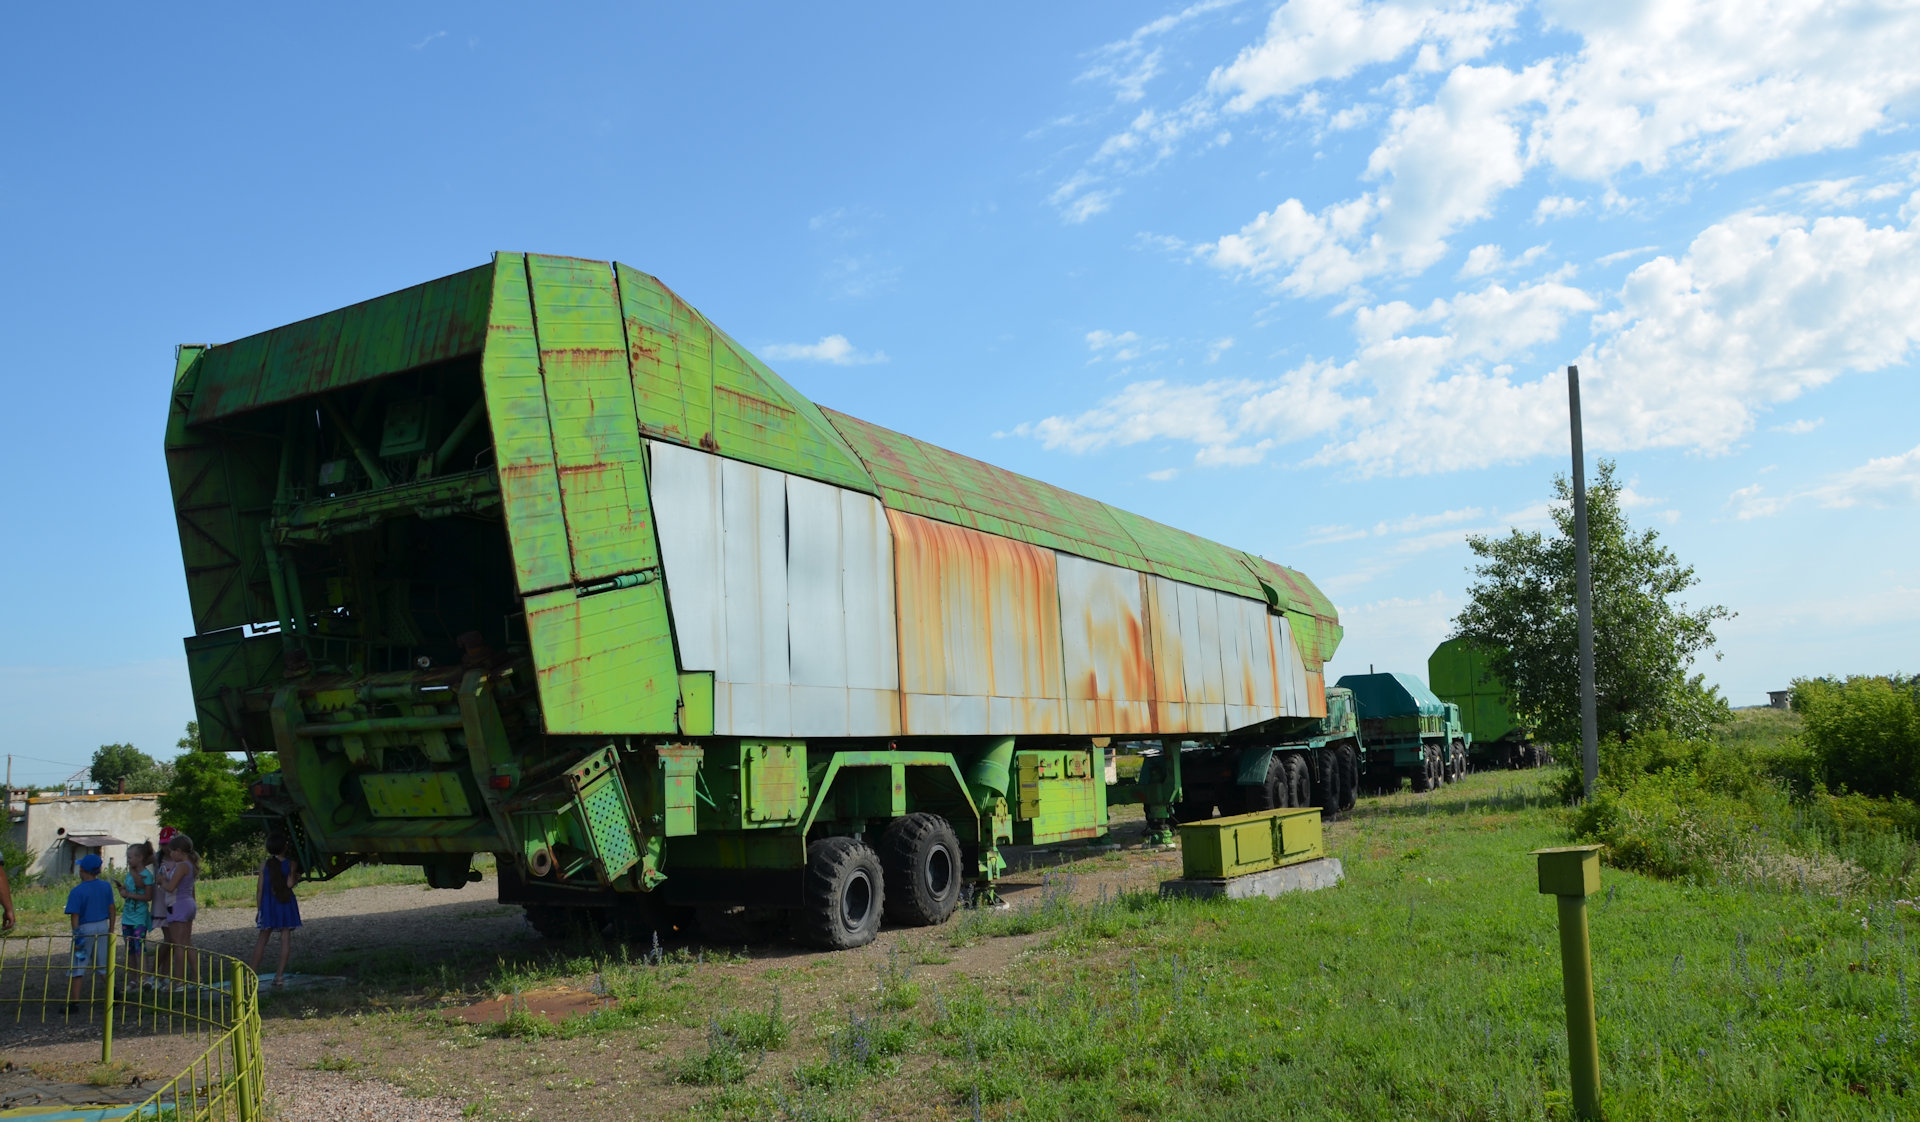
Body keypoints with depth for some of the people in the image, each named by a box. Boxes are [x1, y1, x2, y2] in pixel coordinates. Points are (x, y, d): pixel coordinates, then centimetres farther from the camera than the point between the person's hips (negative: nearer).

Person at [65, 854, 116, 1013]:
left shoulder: (77, 891, -13)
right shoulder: (105, 887, 3)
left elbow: (75, 916, -16)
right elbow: (112, 909, 8)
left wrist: (76, 935, -13)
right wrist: (111, 929, 16)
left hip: (85, 929, -5)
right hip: (103, 927, 5)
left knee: (77, 968, 1)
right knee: (104, 965, 16)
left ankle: (74, 1002, 1)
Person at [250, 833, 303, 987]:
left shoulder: (264, 865, 3)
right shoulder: (291, 863, -5)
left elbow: (260, 889, 3)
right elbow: (290, 883, -15)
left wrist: (259, 909, 9)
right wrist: (297, 878, 7)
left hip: (268, 904, 2)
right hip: (286, 905, -2)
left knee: (263, 938, 10)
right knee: (285, 938, 1)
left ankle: (253, 973, 10)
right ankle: (280, 974, -3)